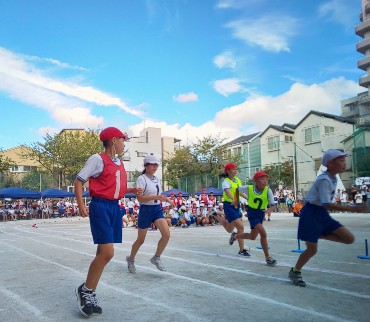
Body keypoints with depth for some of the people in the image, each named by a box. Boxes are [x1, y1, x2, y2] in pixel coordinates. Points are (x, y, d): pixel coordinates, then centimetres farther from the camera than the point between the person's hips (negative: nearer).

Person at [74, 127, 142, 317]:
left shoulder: (119, 163, 16)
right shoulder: (98, 159, -7)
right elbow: (79, 181, -8)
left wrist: (132, 190, 8)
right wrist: (81, 205, -19)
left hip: (115, 207, 8)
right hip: (100, 207, -8)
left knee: (103, 253, 8)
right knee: (107, 252, -14)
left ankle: (90, 294, 19)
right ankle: (85, 290, 5)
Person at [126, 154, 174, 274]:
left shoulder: (157, 179, 10)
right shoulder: (141, 178, -13)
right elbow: (139, 198, -21)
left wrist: (166, 199, 5)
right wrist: (156, 197, -30)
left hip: (157, 209, 6)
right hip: (146, 210, -6)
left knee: (166, 234, -13)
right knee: (141, 240, 8)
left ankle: (156, 258, 9)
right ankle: (131, 259, 34)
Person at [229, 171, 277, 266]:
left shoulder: (268, 190, -16)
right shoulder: (249, 188, -17)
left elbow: (272, 205, -21)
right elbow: (237, 189, 2)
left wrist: (269, 210, -41)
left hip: (261, 213, 4)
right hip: (252, 213, -4)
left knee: (252, 237, 14)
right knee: (263, 233, -21)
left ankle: (235, 236, 41)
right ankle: (268, 258, -8)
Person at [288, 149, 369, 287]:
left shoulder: (333, 178, 6)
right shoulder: (324, 180, -23)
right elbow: (327, 204, -27)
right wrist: (353, 209, -29)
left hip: (322, 214, 8)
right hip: (311, 213, -8)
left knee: (349, 238, -1)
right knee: (312, 250, -3)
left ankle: (319, 235, 14)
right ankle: (294, 272, 20)